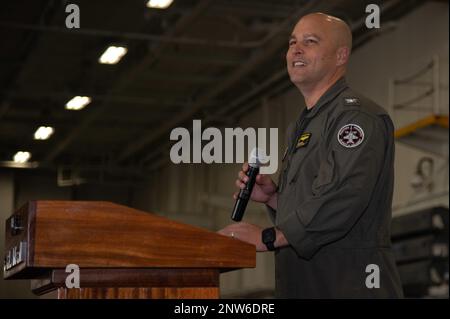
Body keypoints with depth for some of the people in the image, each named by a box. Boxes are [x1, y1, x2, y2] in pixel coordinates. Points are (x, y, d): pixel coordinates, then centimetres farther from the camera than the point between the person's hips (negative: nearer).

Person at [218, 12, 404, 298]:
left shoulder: (357, 116, -11)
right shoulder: (303, 126, 20)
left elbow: (343, 199, -25)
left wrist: (269, 237, -23)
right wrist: (273, 197, 6)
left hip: (350, 285, -9)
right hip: (303, 284, 9)